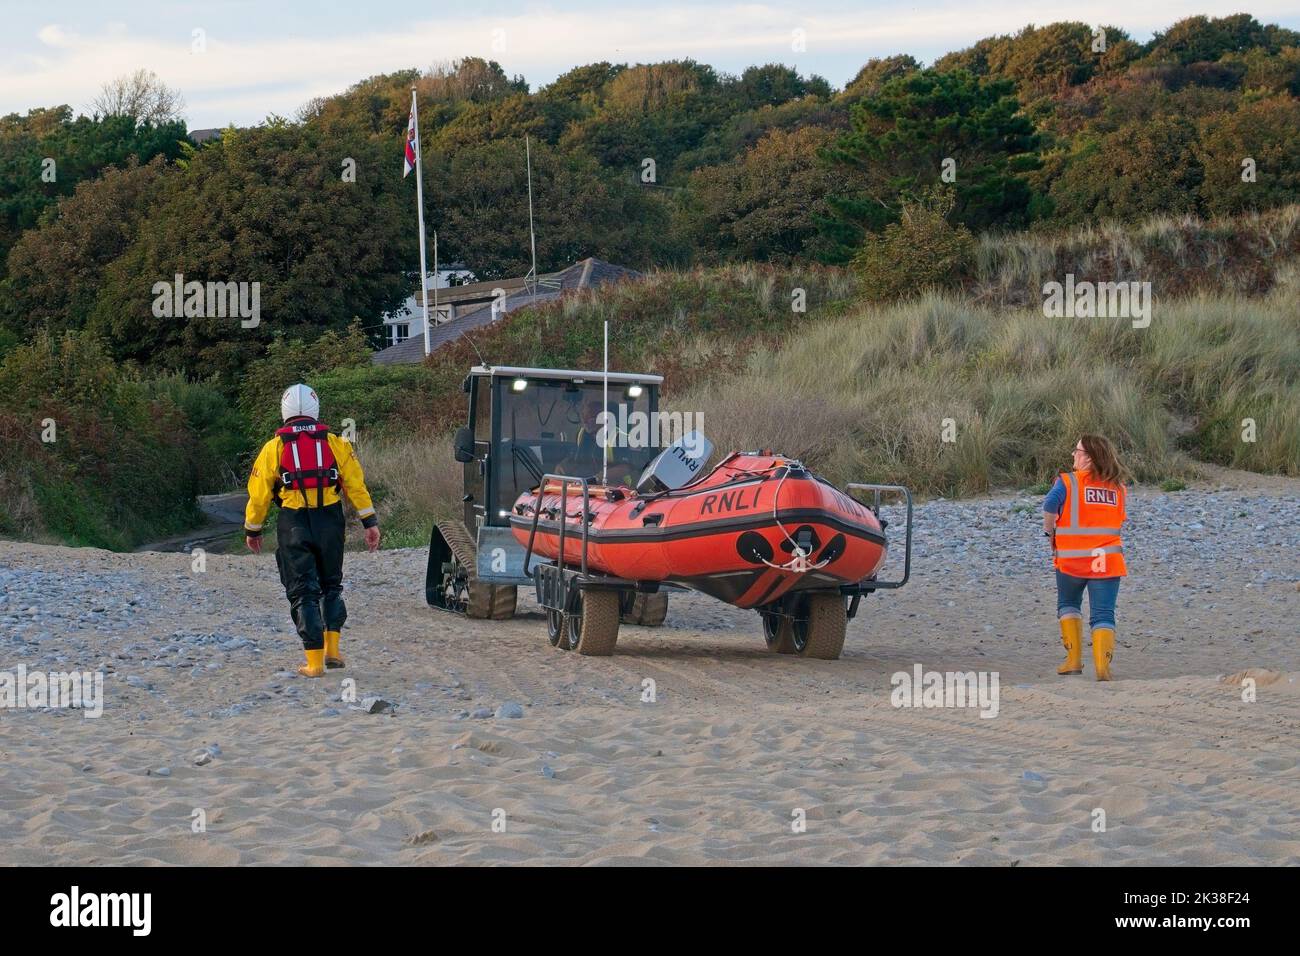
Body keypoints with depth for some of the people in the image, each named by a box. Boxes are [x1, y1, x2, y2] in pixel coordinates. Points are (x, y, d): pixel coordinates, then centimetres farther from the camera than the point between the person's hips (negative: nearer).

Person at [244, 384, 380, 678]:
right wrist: (370, 522, 2)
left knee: (303, 592, 3)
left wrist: (252, 530, 15)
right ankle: (332, 650, 11)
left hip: (294, 527, -2)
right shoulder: (334, 443, 4)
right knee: (331, 586, 20)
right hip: (330, 524, 2)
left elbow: (259, 494, 3)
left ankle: (314, 662, -2)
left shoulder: (274, 447, 0)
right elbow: (356, 485, -1)